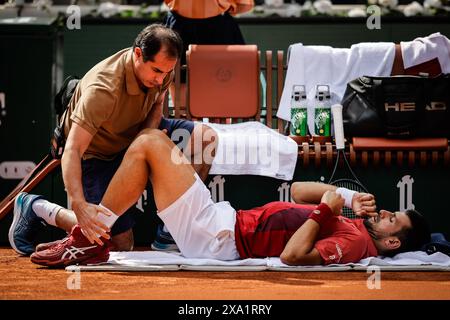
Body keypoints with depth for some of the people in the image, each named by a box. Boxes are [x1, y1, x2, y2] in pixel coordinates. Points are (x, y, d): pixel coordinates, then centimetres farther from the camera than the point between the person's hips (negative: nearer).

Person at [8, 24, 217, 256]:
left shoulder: (161, 69, -16)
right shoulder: (103, 90, -38)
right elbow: (72, 151, -41)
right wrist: (79, 206, -54)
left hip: (136, 134, 7)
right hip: (97, 152, -7)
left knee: (205, 137, -11)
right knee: (121, 244, -11)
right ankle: (39, 211, 7)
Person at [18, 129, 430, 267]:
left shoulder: (355, 243, -15)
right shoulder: (351, 223, 13)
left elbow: (291, 256, -30)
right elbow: (297, 191, 22)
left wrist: (326, 209, -21)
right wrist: (348, 195, 10)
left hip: (217, 238, -9)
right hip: (225, 222, 9)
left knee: (149, 143, -12)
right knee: (151, 141, 13)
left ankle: (89, 242, -5)